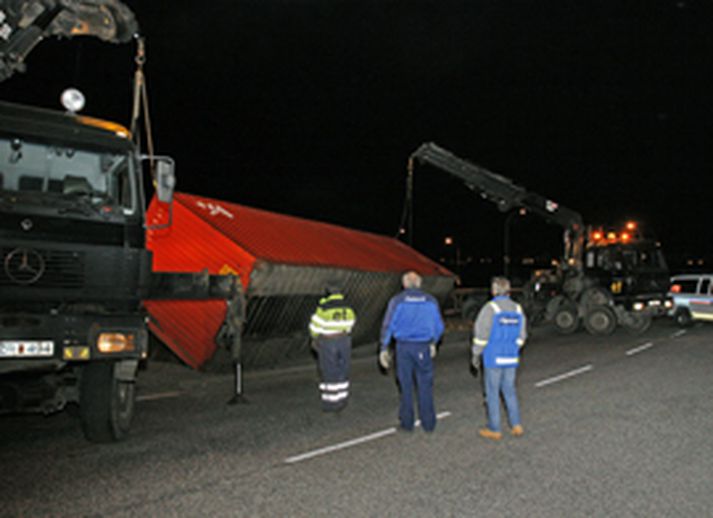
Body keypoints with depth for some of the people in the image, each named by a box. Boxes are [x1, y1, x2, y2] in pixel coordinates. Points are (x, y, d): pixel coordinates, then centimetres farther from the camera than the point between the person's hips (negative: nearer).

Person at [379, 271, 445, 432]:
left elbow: (388, 325, -7)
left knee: (406, 386, 10)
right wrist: (433, 343, 24)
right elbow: (439, 326, 8)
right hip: (423, 348, 1)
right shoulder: (430, 301, 1)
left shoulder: (397, 301, -4)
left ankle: (407, 422, 17)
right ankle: (428, 423, 15)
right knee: (425, 386, 9)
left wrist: (383, 349, -2)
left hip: (404, 347, -1)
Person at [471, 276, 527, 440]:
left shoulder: (490, 308, -15)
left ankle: (494, 430, 12)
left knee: (492, 393, 5)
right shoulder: (517, 309, 3)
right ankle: (516, 425, 14)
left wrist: (476, 355, -3)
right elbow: (521, 336, 9)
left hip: (493, 359, -5)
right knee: (509, 391, 18)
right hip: (511, 359, 5)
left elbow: (480, 334, -14)